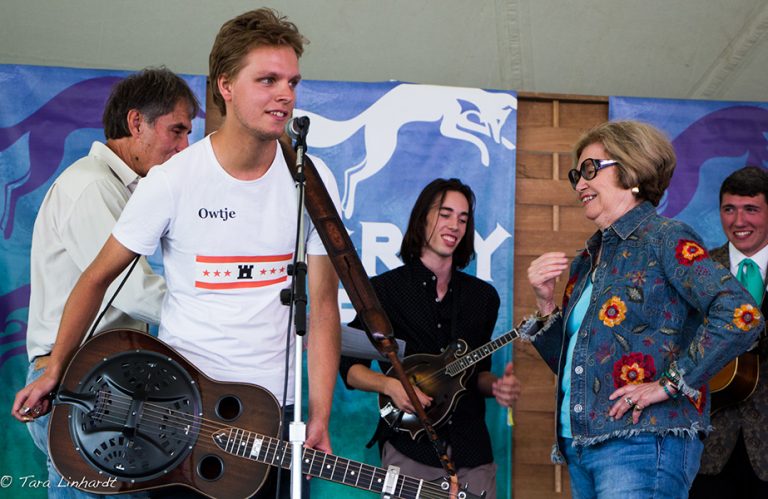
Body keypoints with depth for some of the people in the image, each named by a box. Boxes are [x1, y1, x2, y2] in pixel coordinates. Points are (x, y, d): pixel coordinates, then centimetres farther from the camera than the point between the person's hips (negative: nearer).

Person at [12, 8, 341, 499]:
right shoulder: (172, 181, -11)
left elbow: (323, 303, -3)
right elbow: (99, 278, -1)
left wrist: (319, 417, -7)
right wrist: (55, 371, -2)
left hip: (275, 404, 2)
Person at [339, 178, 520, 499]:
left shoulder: (483, 296, 13)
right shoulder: (384, 289, 2)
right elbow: (350, 367, 2)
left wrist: (495, 385, -2)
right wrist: (389, 385, -16)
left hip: (470, 447, 3)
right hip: (408, 446, -3)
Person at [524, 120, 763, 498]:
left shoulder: (664, 239, -5)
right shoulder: (587, 261, 17)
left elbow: (741, 315, -20)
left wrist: (668, 384, -17)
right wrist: (545, 303, 5)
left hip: (641, 450, -8)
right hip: (579, 448, 8)